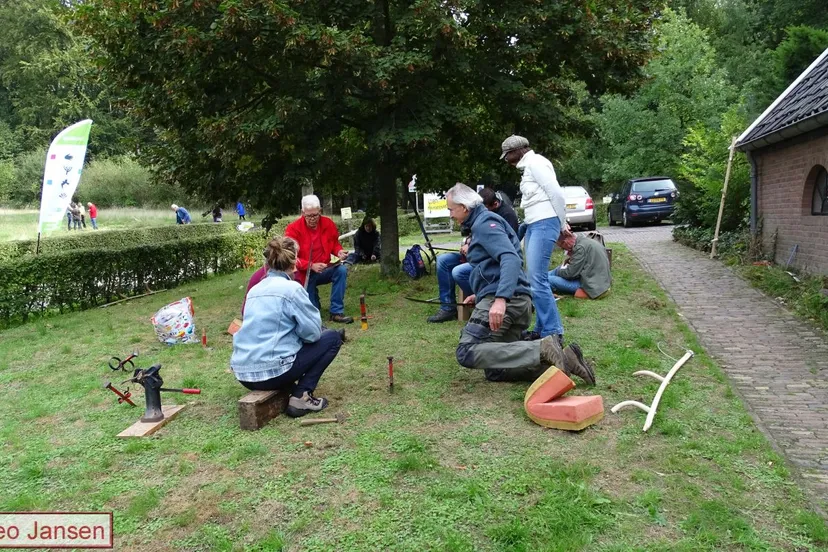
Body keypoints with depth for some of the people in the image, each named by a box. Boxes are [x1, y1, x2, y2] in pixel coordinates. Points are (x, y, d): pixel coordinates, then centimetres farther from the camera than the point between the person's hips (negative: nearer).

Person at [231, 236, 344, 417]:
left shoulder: (255, 289, 13)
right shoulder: (291, 288, -9)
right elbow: (313, 332, -8)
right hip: (272, 372, -8)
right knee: (332, 338, 8)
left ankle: (287, 389, 16)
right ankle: (301, 396, -1)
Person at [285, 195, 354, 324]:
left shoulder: (328, 224, -6)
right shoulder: (293, 229, -17)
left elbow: (335, 244, 10)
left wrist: (339, 252, -14)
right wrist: (311, 266, -30)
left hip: (324, 269, 3)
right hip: (305, 274, -2)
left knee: (342, 270, -29)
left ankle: (337, 312, -22)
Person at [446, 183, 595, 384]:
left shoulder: (484, 222, -5)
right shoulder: (481, 223, 27)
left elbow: (510, 259, -22)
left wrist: (500, 299, -34)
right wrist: (480, 295, 35)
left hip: (506, 300, -10)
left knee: (467, 353, -22)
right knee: (495, 372, 7)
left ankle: (542, 350, -26)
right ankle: (559, 361, -4)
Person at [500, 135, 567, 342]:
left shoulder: (535, 163, -9)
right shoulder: (529, 166, 21)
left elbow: (557, 194, -15)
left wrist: (561, 224, -6)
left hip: (544, 224, -10)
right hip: (533, 225, 10)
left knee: (537, 279, -13)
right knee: (535, 279, 10)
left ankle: (553, 332, -8)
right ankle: (542, 329, 17)